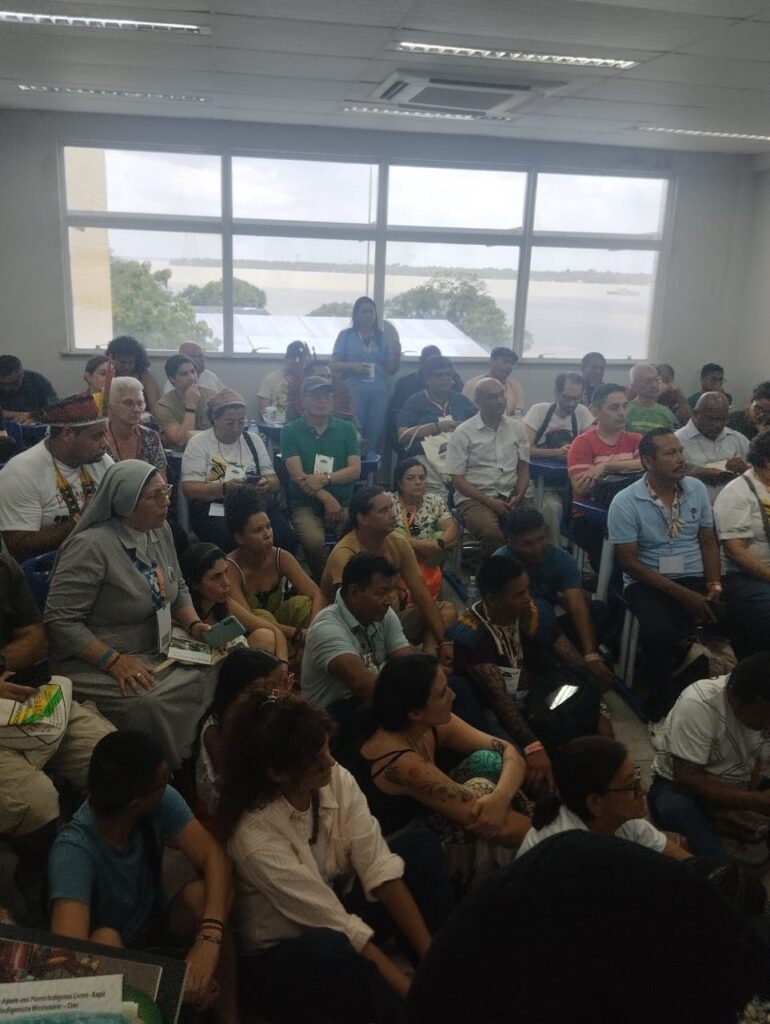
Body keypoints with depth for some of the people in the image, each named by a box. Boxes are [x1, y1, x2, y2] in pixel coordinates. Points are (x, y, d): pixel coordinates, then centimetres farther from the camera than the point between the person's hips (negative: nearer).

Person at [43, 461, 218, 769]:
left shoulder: (161, 530, 4)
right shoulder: (91, 546, -19)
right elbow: (59, 620, -20)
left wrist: (194, 625, 1)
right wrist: (114, 661, -26)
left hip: (159, 653, 7)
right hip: (97, 663, -7)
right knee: (149, 704, -33)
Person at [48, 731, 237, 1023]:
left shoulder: (160, 801, -27)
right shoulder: (73, 851, -38)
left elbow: (213, 857, -28)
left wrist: (209, 938, -44)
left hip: (154, 900, 3)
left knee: (199, 895, -29)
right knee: (105, 939, -37)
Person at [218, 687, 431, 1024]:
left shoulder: (337, 781, -14)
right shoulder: (256, 836, -30)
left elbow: (379, 869, -16)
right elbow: (335, 925, -28)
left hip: (340, 913, 6)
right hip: (278, 956, -5)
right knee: (330, 948, -40)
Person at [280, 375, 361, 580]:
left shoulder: (346, 429, 10)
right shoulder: (290, 431, 4)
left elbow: (355, 470, 0)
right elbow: (297, 475, -7)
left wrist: (326, 478, -18)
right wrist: (327, 498, -19)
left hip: (343, 503, 2)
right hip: (305, 504, -1)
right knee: (314, 541, -32)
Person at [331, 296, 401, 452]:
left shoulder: (382, 337, 12)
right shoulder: (346, 336, 6)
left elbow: (391, 370, 11)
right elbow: (334, 365, -1)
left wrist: (397, 353, -7)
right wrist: (353, 366, -17)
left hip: (378, 393, 2)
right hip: (353, 391, -2)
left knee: (374, 437, 4)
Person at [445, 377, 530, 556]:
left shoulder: (516, 428, 12)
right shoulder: (463, 433, -1)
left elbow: (523, 469, 15)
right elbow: (457, 479, -3)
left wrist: (519, 496, -5)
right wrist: (490, 502, -13)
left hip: (510, 496, 4)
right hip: (474, 497, -4)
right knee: (491, 533, -34)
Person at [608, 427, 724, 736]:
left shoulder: (697, 489, 5)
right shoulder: (625, 502, -10)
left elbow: (708, 542, 11)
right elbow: (629, 562, -11)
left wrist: (714, 585, -6)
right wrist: (682, 594, -16)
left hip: (696, 579, 4)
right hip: (648, 583, -4)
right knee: (658, 631, -34)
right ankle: (661, 713, -10)